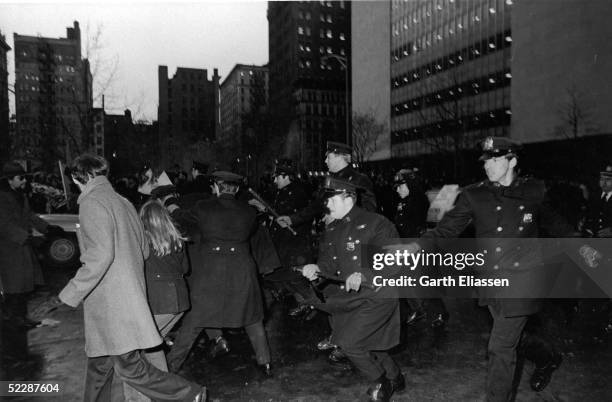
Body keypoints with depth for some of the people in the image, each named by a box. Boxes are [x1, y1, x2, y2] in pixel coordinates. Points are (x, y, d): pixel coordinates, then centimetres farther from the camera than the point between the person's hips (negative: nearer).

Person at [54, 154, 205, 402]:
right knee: (99, 361, 20)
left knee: (129, 367, -4)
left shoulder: (92, 203, -12)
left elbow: (100, 254, -23)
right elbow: (144, 250, 15)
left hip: (112, 300, -9)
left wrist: (72, 292, -15)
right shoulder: (123, 203, 13)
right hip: (128, 293, 9)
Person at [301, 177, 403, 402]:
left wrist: (363, 275, -33)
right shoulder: (332, 229, 6)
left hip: (377, 296, -8)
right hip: (350, 296, 8)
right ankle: (394, 378, 45)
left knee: (348, 341, -13)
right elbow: (330, 261, 7)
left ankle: (381, 382, 14)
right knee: (364, 341, 19)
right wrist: (317, 268, -15)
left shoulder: (376, 224, -17)